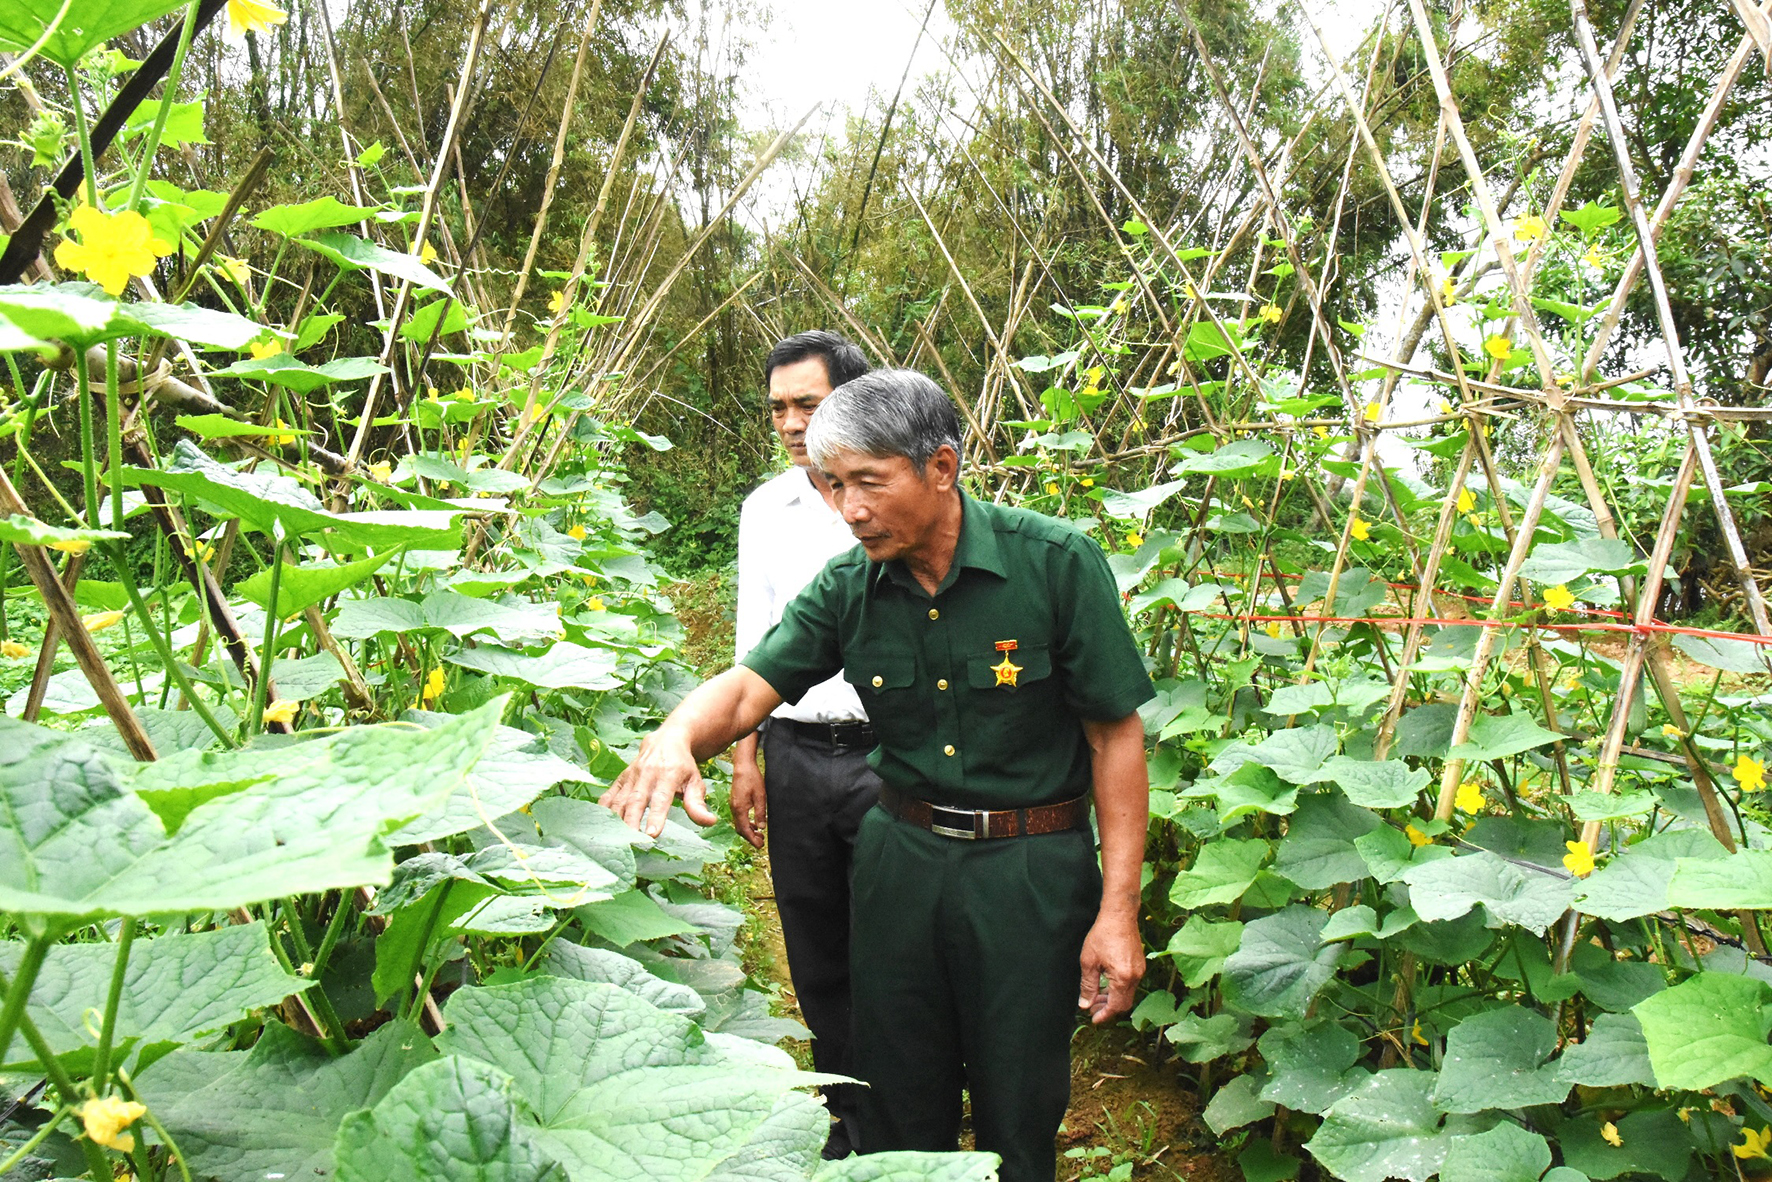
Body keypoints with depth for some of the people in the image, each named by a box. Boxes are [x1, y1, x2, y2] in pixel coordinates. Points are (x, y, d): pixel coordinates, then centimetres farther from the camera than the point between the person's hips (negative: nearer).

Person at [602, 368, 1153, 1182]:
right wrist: (676, 737, -31)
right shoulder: (847, 588, -4)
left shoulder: (1056, 563, -16)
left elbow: (1117, 736, -12)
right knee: (899, 1110, 18)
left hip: (1031, 870, -3)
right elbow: (745, 689, -7)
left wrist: (1118, 910, -13)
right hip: (898, 860, 4)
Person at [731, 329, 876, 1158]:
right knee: (816, 950, 12)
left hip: (888, 749, -4)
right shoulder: (764, 510, 9)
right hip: (797, 754, 4)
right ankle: (845, 1111, 30)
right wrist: (745, 757, 10)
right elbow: (754, 641, 14)